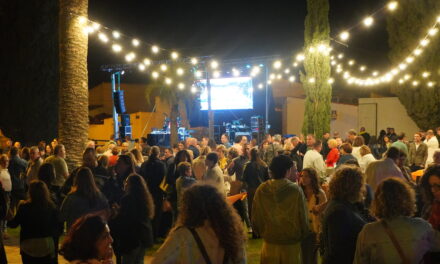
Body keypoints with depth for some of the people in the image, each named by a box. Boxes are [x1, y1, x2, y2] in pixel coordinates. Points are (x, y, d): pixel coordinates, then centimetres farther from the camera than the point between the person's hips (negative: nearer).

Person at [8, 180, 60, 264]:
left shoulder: (24, 207, -14)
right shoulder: (52, 207, -9)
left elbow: (13, 224, -3)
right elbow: (57, 228, -3)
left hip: (28, 247, -1)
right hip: (47, 246, 1)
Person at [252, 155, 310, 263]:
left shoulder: (261, 190, -9)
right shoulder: (296, 190, -16)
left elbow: (255, 218, -1)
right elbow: (303, 217, -10)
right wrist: (303, 235, 8)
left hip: (269, 243, 2)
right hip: (291, 243, -2)